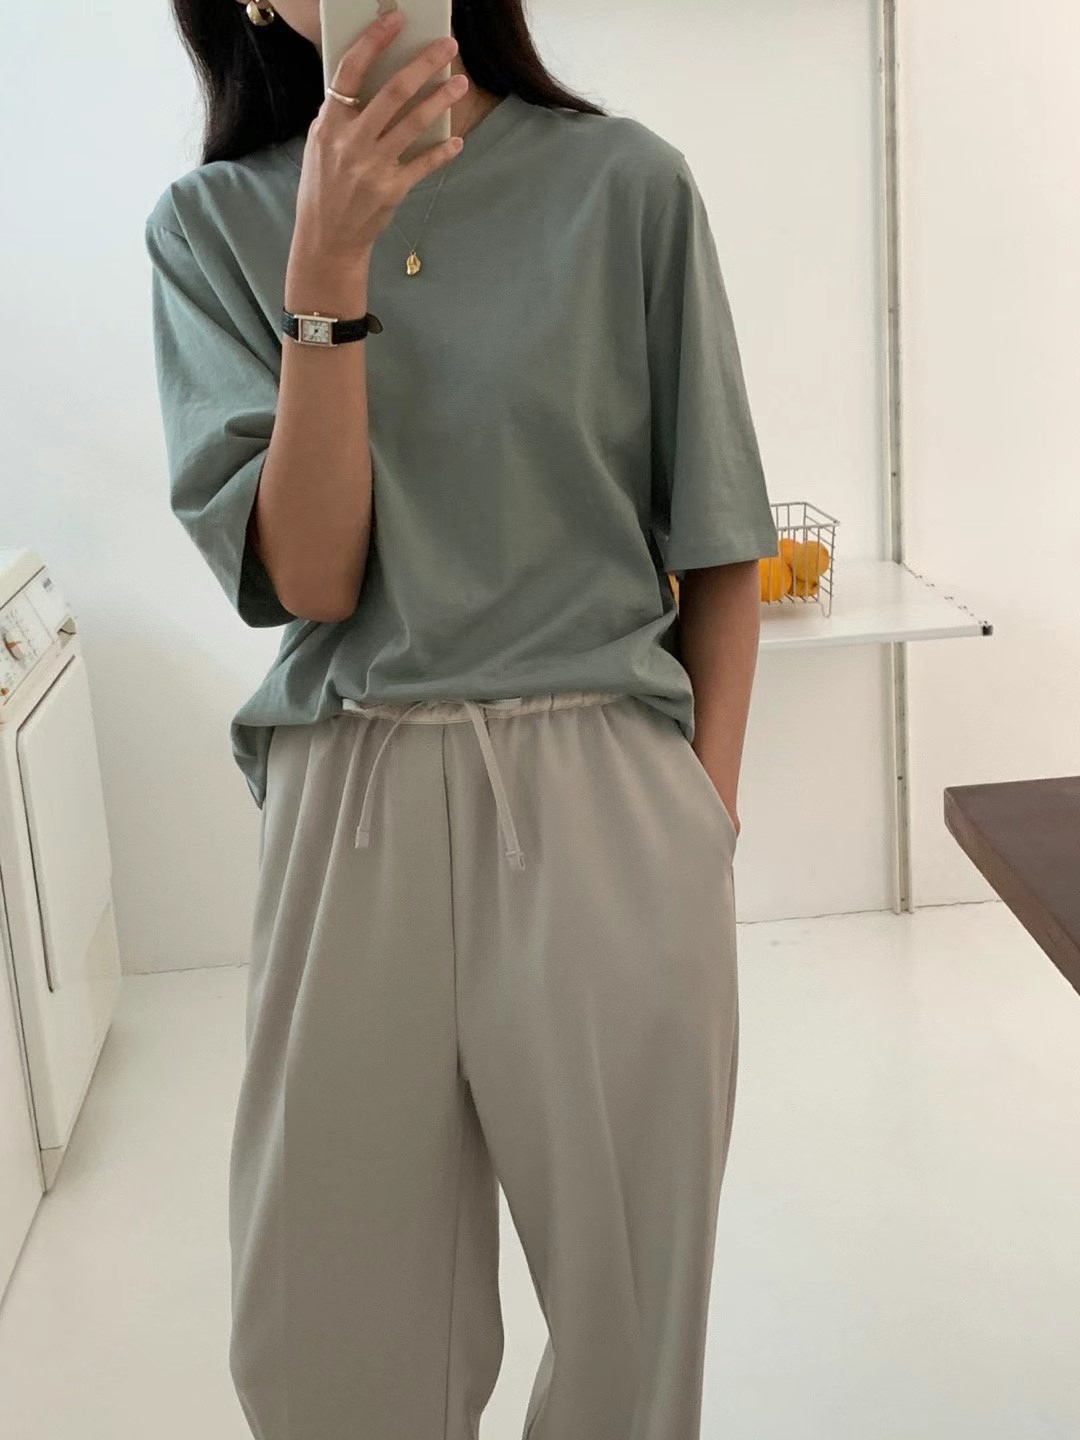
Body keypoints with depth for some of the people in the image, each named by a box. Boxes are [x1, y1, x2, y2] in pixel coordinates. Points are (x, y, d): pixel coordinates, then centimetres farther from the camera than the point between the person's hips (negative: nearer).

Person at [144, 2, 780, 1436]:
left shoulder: (625, 183, 0)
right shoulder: (215, 222, 3)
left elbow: (717, 545, 4)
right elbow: (306, 576, -7)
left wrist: (710, 813, 0)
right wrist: (327, 270, -15)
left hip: (606, 801, -1)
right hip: (351, 815, 1)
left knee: (631, 1308, 12)